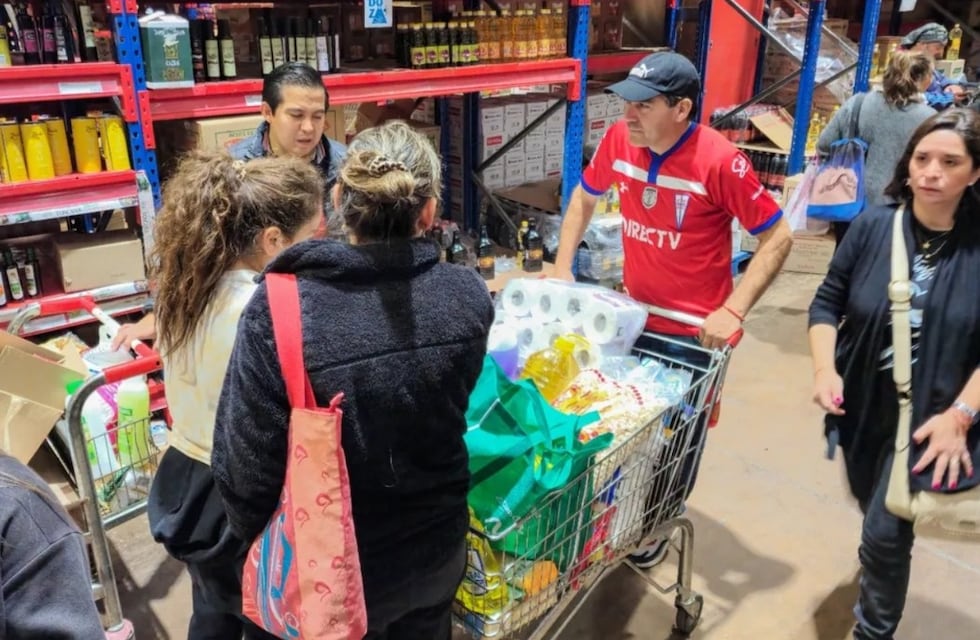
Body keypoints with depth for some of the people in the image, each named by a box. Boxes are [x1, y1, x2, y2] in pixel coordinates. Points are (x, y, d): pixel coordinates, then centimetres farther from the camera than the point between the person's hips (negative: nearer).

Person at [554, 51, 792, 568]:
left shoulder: (720, 161, -24)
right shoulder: (619, 139, -10)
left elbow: (778, 238, -17)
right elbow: (584, 199, 8)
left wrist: (733, 312, -25)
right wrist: (562, 267, 1)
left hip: (693, 331, -4)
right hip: (632, 316, 4)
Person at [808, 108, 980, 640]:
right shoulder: (873, 226, -7)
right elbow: (828, 302, 0)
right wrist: (825, 369, -14)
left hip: (929, 416, -3)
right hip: (862, 405, 3)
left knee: (886, 531, -6)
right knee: (877, 516, 23)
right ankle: (878, 573, 54)